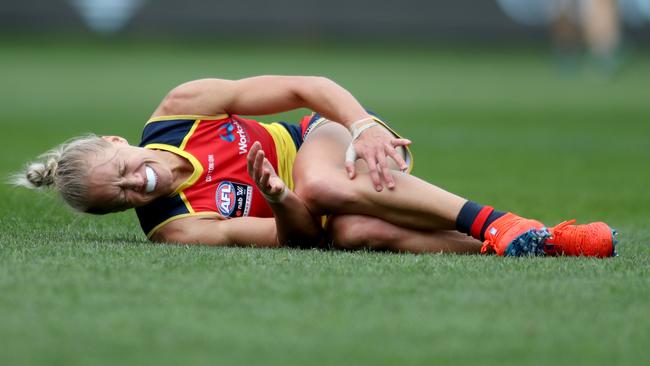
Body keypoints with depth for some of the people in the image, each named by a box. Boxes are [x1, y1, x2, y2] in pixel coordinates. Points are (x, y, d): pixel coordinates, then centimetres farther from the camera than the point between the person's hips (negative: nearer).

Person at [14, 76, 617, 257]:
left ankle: (496, 225, -40)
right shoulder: (177, 232, -16)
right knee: (354, 231, -38)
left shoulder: (180, 109, -8)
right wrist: (283, 202, -39)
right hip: (310, 220, -2)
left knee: (319, 183, -36)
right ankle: (537, 244, -42)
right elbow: (296, 236, -16)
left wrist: (365, 126, -25)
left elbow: (305, 88, -8)